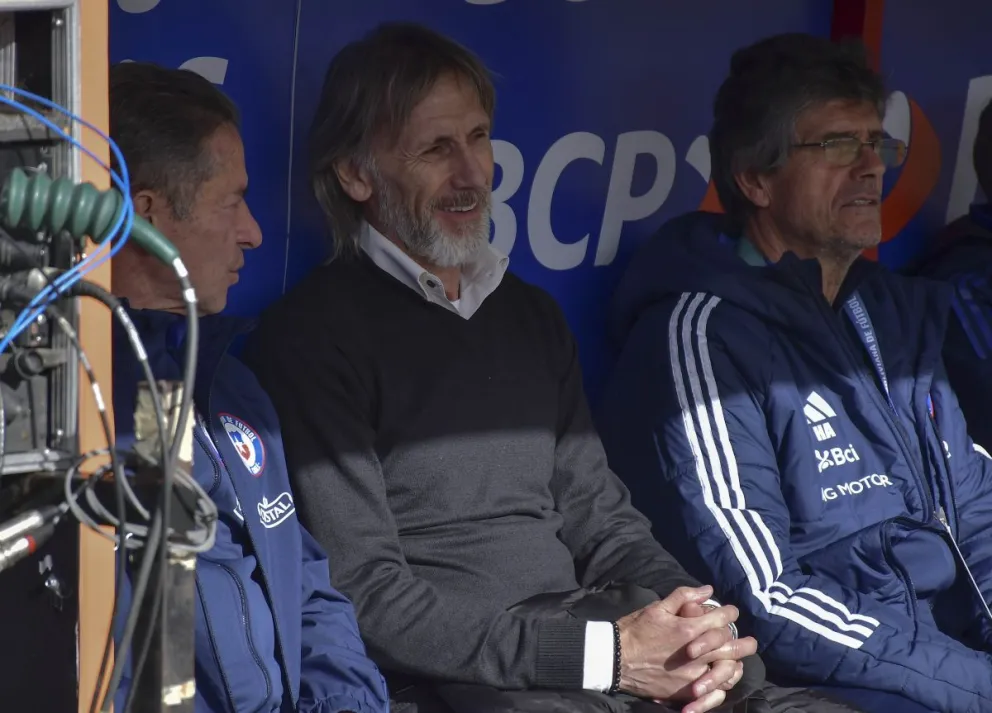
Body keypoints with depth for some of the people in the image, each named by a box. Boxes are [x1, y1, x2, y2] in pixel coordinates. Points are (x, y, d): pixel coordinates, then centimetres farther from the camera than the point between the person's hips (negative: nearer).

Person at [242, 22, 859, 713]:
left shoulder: (532, 316, 18)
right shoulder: (312, 339, -6)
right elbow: (367, 597, -13)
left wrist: (698, 625, -4)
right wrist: (605, 654, -18)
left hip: (591, 627, 6)